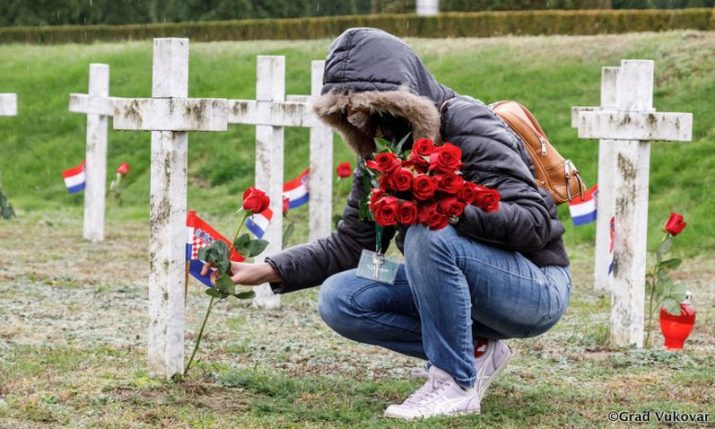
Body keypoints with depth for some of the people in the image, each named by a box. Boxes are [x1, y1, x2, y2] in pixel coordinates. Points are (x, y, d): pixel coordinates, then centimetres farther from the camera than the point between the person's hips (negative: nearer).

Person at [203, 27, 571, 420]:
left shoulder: (467, 128, -19)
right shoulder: (381, 157, 4)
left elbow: (535, 222, -26)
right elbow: (349, 246, 6)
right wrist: (268, 271, -6)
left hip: (537, 289, -8)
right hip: (457, 285, 8)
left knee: (430, 236, -34)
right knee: (339, 300, -7)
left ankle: (456, 384, -21)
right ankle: (475, 352, -1)